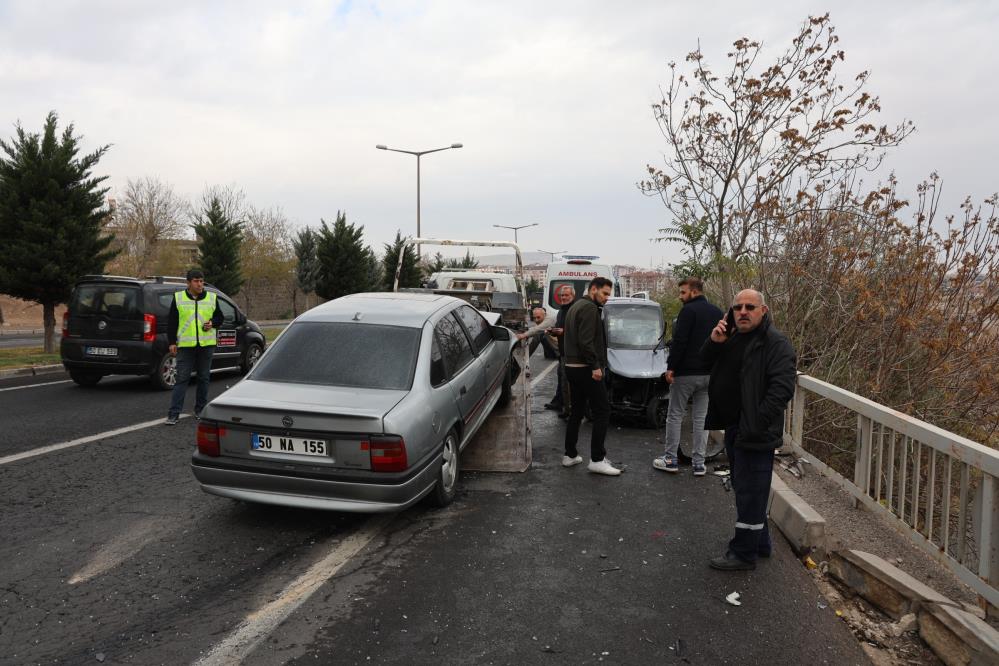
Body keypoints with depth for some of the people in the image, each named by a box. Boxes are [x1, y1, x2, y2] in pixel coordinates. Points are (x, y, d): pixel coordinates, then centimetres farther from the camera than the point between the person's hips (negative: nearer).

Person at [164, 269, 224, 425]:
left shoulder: (212, 298, 7)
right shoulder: (178, 298, 3)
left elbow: (219, 317, 14)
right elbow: (171, 322, 5)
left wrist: (212, 323, -8)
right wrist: (172, 342, -1)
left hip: (207, 345, 2)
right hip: (185, 345, -2)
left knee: (204, 378, 9)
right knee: (181, 378, -4)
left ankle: (200, 410, 22)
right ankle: (173, 414, -2)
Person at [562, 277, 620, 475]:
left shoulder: (575, 307, 19)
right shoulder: (589, 308, -13)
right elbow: (586, 341, -23)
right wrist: (595, 366, -21)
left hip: (572, 367, 10)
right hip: (586, 368, -10)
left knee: (576, 412, 15)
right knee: (602, 411, -6)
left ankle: (570, 455, 19)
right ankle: (597, 460, -7)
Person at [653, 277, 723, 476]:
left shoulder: (688, 311, -11)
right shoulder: (718, 312, 13)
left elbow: (679, 341, -18)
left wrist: (671, 367, -13)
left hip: (685, 373, -6)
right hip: (709, 374, 7)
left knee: (675, 416, 4)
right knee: (701, 418, 9)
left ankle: (670, 459, 9)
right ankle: (699, 463, 10)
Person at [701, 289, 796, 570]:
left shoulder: (776, 343, -16)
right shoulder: (732, 335, 11)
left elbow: (782, 388, -23)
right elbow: (706, 361, 16)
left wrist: (757, 423, -24)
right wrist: (714, 342, -6)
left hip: (755, 432, -9)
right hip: (733, 427, 9)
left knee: (750, 492, -1)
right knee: (745, 488, 19)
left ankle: (744, 553, 10)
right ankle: (760, 543, 34)